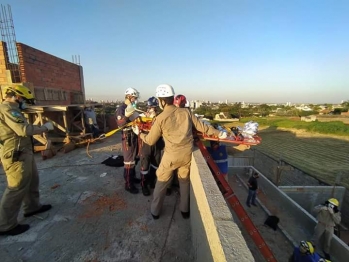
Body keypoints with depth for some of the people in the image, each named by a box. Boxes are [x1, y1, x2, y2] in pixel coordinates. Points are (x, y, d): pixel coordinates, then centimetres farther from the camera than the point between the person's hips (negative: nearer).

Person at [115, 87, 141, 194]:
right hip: (128, 137, -9)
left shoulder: (132, 107, 13)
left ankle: (132, 177, 36)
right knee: (129, 160, -4)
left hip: (134, 135, 9)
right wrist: (126, 116, -38)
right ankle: (128, 184, 6)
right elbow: (120, 125, -25)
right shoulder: (121, 109, -14)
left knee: (133, 158, 19)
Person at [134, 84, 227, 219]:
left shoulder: (160, 118, -11)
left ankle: (155, 211, 35)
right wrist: (218, 133, 18)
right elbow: (202, 127, 4)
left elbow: (150, 140, -2)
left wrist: (139, 133, 18)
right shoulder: (186, 112, -3)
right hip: (187, 154, 3)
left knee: (161, 182, 18)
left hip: (171, 155, -3)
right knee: (185, 181, 23)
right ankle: (185, 210, 39)